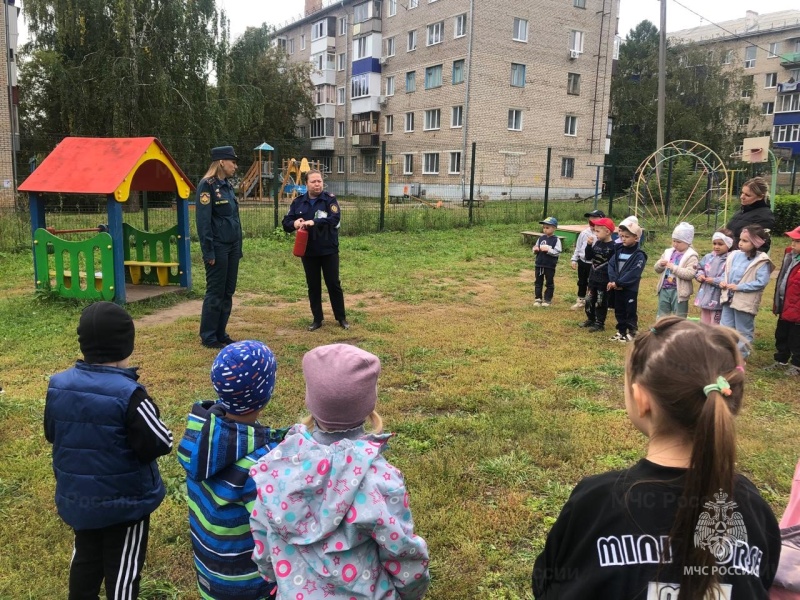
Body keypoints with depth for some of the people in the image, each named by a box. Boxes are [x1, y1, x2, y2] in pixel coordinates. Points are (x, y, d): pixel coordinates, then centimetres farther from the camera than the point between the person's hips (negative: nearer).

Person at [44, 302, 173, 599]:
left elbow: (51, 434, 6)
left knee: (85, 555, 27)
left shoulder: (58, 385, -9)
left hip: (76, 495, 6)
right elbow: (159, 444, -23)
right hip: (126, 499, -6)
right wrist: (149, 416, -5)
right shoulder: (129, 394, -28)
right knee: (122, 567, 12)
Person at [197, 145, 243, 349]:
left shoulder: (228, 185, 14)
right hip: (218, 248, -8)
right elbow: (203, 221, -16)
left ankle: (221, 334, 21)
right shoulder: (207, 185, -12)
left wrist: (239, 247, 13)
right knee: (215, 293, -1)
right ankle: (208, 337, 9)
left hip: (232, 247, 8)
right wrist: (208, 252, -19)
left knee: (228, 292, 11)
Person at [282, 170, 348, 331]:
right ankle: (317, 319, 21)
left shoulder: (330, 199, -5)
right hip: (308, 252, 3)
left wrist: (313, 222, -31)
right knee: (313, 286, 10)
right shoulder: (298, 202, 3)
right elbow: (286, 223, 1)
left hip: (329, 250, -3)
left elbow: (334, 219, -20)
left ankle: (341, 318, 16)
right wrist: (294, 224, -23)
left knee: (333, 284, 4)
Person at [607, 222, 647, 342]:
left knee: (630, 311, 3)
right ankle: (621, 331, 26)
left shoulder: (639, 255, -12)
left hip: (630, 289, -6)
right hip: (617, 287, 6)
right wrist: (613, 281, -14)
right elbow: (611, 265, 1)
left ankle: (631, 332, 14)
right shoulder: (619, 250, 8)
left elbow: (634, 273, -20)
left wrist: (618, 283, -21)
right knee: (619, 310, 15)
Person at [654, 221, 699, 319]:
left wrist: (674, 267, -24)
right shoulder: (668, 252, 9)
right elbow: (657, 269, 13)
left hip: (679, 291, -6)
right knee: (661, 317, 15)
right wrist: (660, 264, -10)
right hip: (664, 289, 6)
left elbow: (690, 274, -21)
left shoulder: (691, 256, -8)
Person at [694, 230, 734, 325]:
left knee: (715, 325, 5)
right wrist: (699, 275, -5)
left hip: (718, 299, -7)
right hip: (705, 296, 7)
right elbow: (699, 268, 15)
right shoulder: (708, 257, 4)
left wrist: (714, 281, -22)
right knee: (704, 324, 20)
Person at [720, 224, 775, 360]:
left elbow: (761, 282, -21)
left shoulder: (761, 261, -15)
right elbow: (726, 272, 15)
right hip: (729, 298, 6)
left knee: (743, 332, 10)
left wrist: (738, 287, -21)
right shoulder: (735, 255, 2)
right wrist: (723, 281, -5)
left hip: (745, 302, -6)